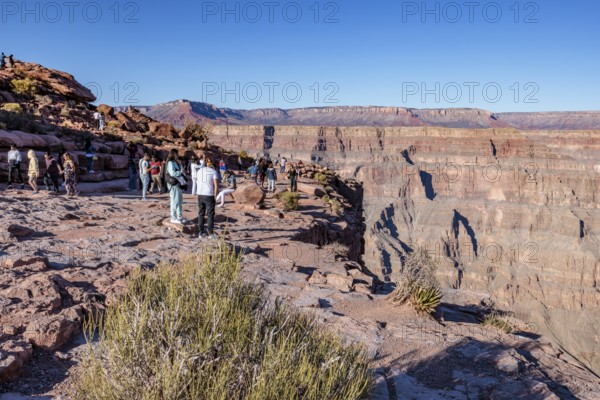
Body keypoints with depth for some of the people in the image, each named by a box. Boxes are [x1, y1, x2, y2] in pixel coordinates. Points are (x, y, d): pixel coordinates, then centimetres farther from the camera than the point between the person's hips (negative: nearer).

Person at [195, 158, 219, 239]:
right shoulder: (213, 171, -3)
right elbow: (216, 185, -10)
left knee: (201, 214, 12)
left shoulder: (199, 171, 11)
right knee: (210, 214, 4)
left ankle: (201, 233, 13)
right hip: (209, 195, -4)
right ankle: (210, 233, 3)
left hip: (200, 195, 4)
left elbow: (197, 183, 14)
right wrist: (215, 196, -5)